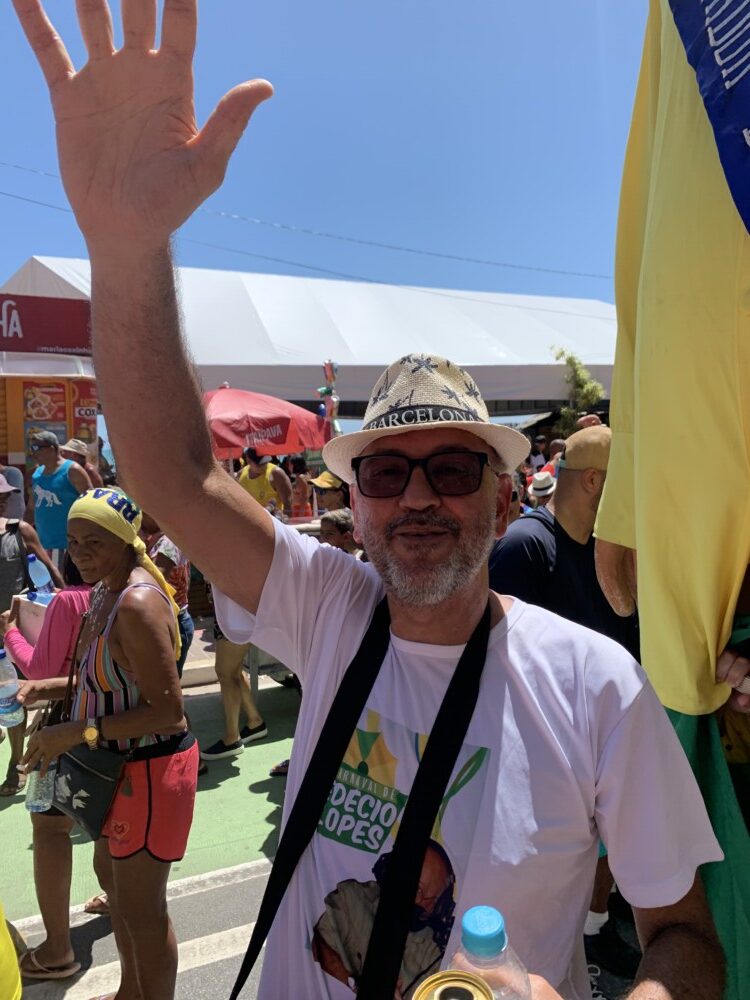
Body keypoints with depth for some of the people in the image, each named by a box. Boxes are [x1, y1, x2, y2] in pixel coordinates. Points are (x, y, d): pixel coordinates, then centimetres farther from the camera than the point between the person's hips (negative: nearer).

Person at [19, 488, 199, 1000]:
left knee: (141, 908, 7)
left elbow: (168, 709, -29)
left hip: (150, 767, -11)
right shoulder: (106, 591, 3)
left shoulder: (138, 603, -29)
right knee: (111, 875, 28)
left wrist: (77, 732, -26)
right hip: (120, 761, 11)